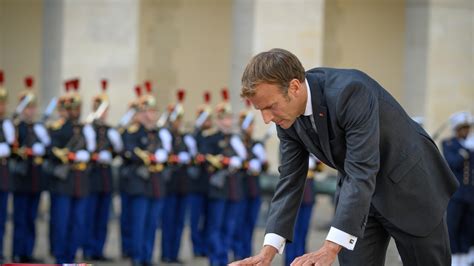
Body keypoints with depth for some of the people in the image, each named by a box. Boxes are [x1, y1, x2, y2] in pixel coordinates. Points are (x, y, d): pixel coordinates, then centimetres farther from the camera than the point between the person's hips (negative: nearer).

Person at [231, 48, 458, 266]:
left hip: (409, 186, -6)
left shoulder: (350, 91, -34)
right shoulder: (287, 115, -12)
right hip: (355, 193, 6)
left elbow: (362, 173, -38)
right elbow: (290, 181, -5)